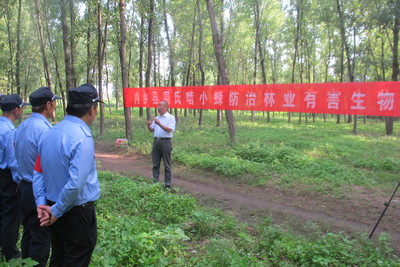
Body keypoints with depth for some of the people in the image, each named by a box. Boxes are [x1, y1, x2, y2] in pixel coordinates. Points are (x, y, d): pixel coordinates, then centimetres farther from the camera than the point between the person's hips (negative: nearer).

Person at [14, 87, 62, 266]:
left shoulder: (21, 127, 6)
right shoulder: (44, 129, -21)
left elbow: (19, 157, 13)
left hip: (23, 186, 9)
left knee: (28, 233, 21)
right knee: (41, 238, 4)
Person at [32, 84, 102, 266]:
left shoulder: (48, 134, 2)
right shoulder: (82, 137, -23)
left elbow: (38, 172, 6)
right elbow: (76, 183, -27)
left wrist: (41, 204, 3)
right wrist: (57, 211, -14)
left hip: (55, 208, 8)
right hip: (78, 213, -7)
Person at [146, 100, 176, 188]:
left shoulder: (170, 118, -4)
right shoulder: (157, 118, 17)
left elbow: (169, 130, -16)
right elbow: (152, 130, 14)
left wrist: (159, 124, -22)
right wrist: (149, 125, -6)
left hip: (166, 141, -6)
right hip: (156, 141, 6)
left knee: (167, 164, 1)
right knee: (155, 163, 8)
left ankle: (167, 183, 9)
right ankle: (155, 181, 16)